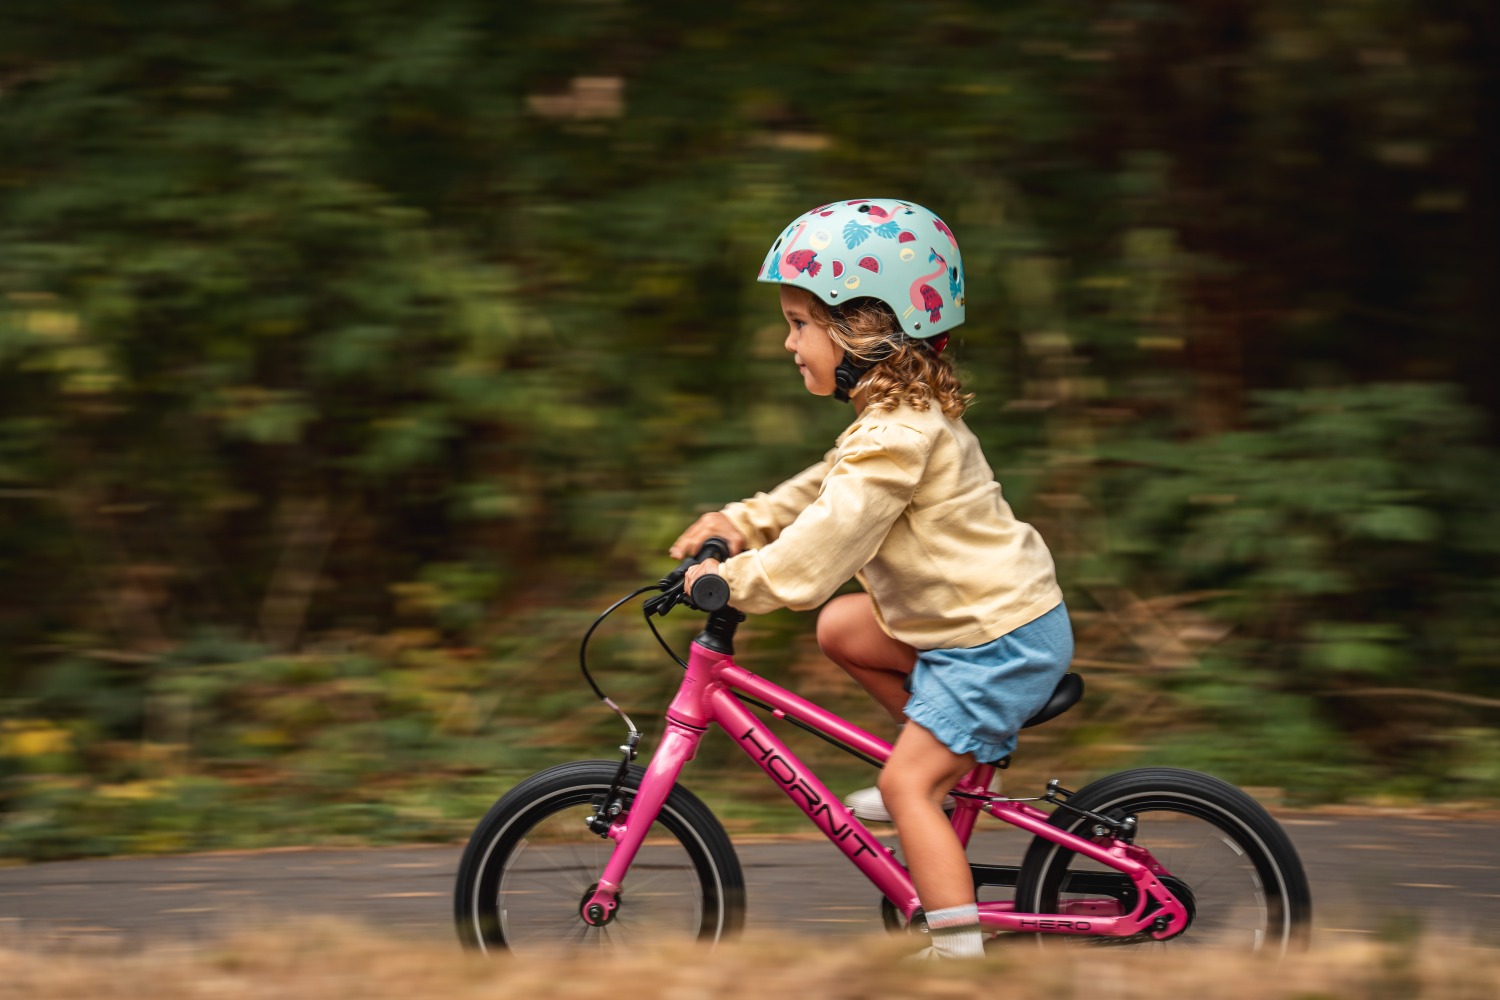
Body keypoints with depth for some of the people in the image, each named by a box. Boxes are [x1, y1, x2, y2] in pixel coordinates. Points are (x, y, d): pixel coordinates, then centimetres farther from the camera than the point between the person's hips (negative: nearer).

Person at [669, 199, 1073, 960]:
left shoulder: (897, 438, -23)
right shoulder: (904, 417, 10)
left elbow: (829, 535, -29)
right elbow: (820, 491, 20)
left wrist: (737, 580, -26)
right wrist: (741, 523, 9)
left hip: (999, 640, -10)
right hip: (983, 612, 10)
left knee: (907, 784, -9)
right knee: (840, 629, 17)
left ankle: (958, 947, -11)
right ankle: (959, 761, 21)